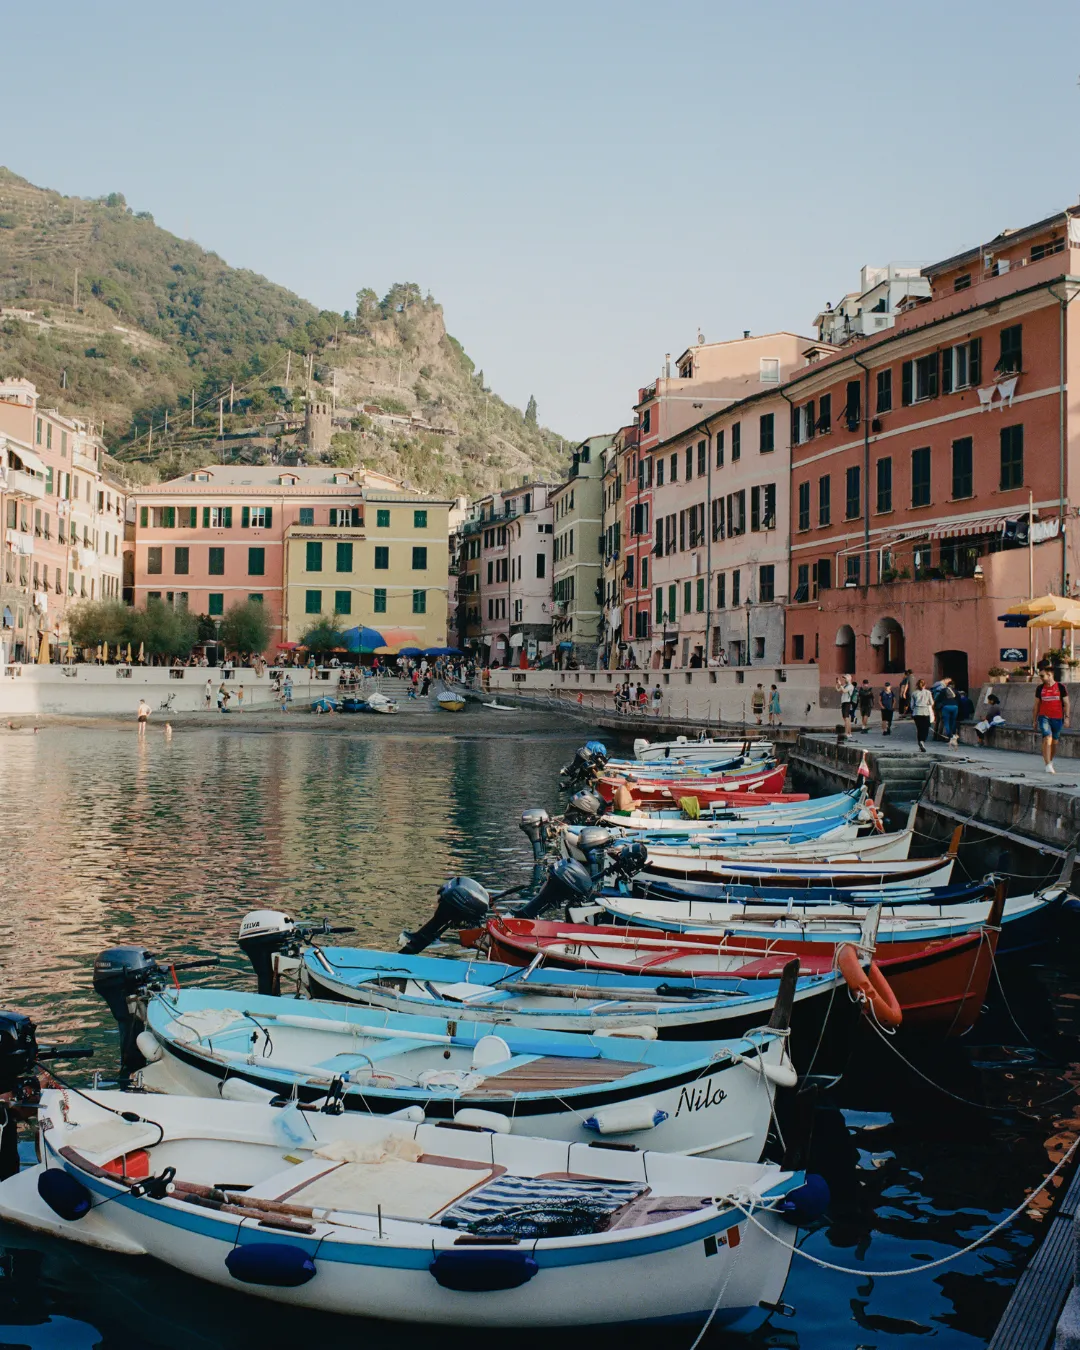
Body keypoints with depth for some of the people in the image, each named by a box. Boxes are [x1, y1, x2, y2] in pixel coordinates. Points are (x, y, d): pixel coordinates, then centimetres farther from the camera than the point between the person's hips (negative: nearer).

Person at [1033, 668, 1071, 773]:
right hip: (1044, 717, 0)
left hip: (1057, 718, 0)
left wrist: (1067, 717, -8)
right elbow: (1037, 704, 11)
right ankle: (1048, 765, -19)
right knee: (1047, 739, -17)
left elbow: (1066, 703, 1)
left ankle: (1049, 762, 32)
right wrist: (1034, 720, 10)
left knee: (1054, 742, 11)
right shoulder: (1040, 688, 5)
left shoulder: (1060, 687, -1)